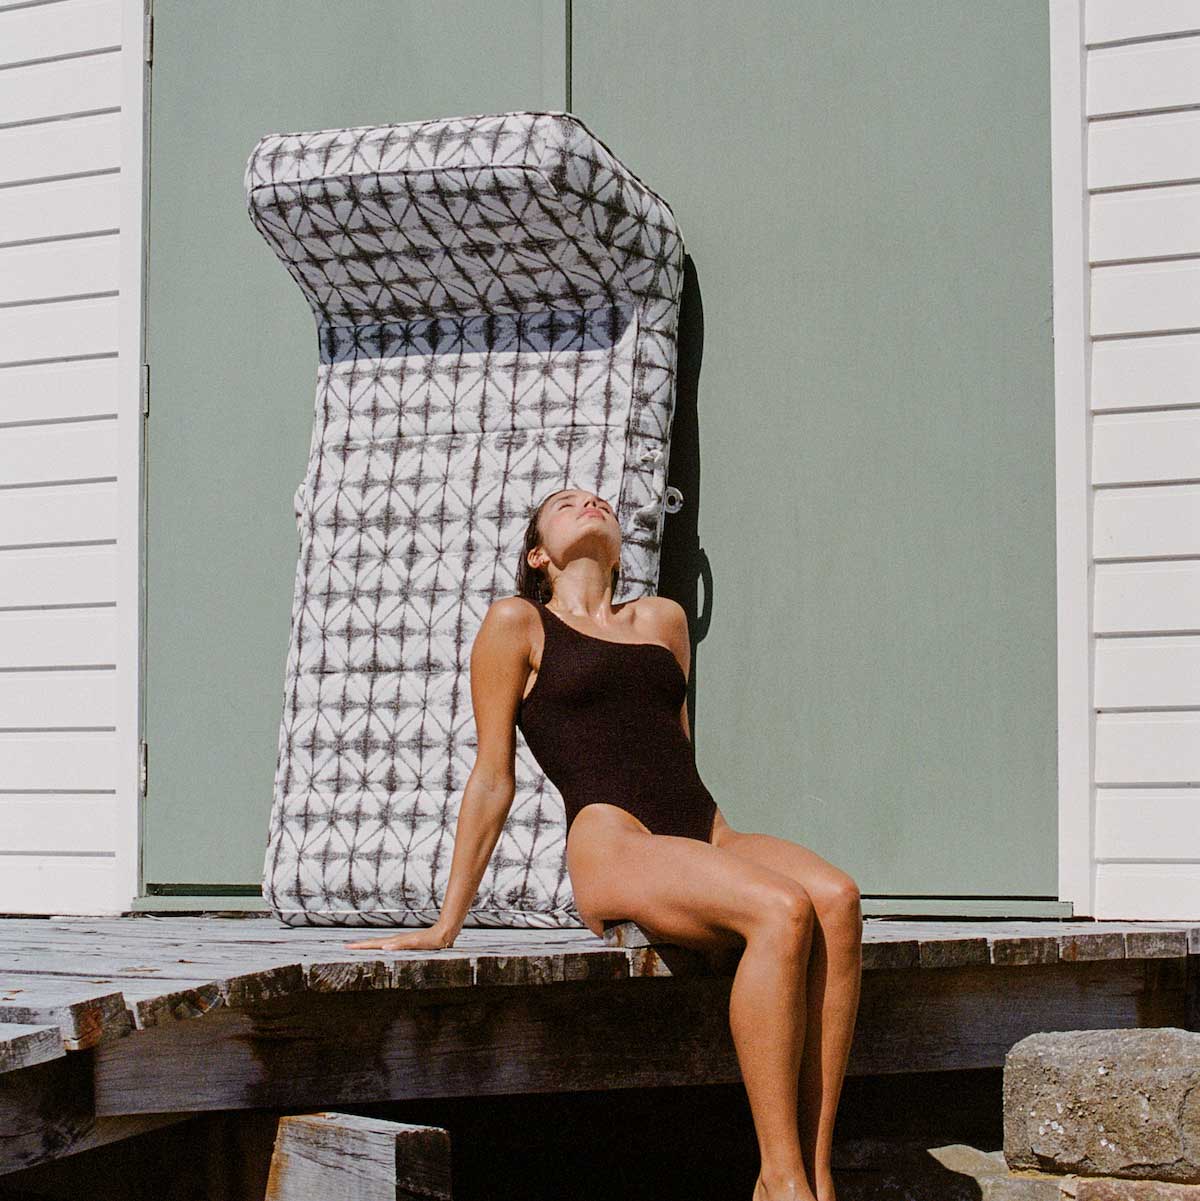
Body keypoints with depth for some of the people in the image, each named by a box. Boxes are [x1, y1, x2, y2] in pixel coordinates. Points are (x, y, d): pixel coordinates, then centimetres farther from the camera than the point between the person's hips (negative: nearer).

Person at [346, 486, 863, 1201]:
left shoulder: (663, 619, 26)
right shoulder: (518, 623, 12)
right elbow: (494, 778, 10)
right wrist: (446, 925, 8)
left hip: (707, 833, 5)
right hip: (613, 846, -5)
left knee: (838, 900, -28)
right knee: (783, 910, -33)